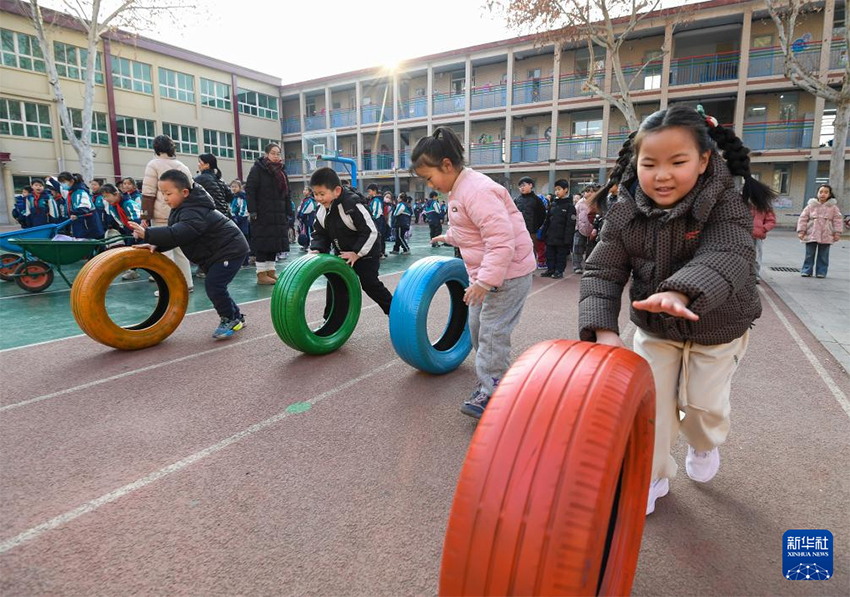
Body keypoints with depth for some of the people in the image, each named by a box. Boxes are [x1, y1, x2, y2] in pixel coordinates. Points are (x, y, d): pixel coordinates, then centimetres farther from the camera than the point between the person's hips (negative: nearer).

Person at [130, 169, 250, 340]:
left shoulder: (194, 212, -26)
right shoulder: (182, 208, 6)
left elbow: (178, 234, -40)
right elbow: (173, 232, 7)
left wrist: (147, 234, -41)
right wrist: (156, 245, -9)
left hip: (230, 250, -11)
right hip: (215, 253, 11)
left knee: (213, 285, -18)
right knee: (214, 286, 15)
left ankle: (230, 319, 0)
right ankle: (236, 317, 28)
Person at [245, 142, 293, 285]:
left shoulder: (282, 171, 16)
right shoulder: (257, 169, -4)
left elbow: (286, 193, 17)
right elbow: (249, 189, -10)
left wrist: (288, 213, 12)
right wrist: (252, 210, -18)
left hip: (278, 214, 7)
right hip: (262, 214, -7)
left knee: (275, 242, 8)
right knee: (262, 242, -4)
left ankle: (271, 271, 18)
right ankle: (261, 275, 0)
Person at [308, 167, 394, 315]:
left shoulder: (352, 205, -30)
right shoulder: (321, 209, -6)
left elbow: (370, 232, -27)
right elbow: (319, 233, 2)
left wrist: (357, 253, -27)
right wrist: (316, 250, -17)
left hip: (365, 253, -7)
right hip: (342, 253, 7)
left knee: (369, 284, -4)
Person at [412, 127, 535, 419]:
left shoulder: (477, 190, -24)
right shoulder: (459, 189, 9)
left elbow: (501, 240, -31)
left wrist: (484, 281, -33)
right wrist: (450, 237, 36)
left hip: (508, 272, -10)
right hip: (484, 272, 10)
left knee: (492, 333, -7)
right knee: (477, 327, 15)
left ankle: (491, 394, 5)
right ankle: (489, 378, 30)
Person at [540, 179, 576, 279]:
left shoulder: (569, 206, -7)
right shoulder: (552, 204, 10)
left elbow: (570, 224, -11)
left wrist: (567, 239, -17)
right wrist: (544, 234, 8)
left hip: (561, 237, -5)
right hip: (551, 236, 5)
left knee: (561, 255, 5)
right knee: (549, 254, 10)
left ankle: (559, 271, 15)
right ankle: (550, 270, 21)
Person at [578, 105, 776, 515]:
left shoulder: (725, 204, -23)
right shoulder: (626, 213, -17)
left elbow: (728, 257, -40)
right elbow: (602, 272, -21)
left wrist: (680, 293, -61)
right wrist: (603, 328, -37)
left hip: (717, 330, -1)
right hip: (654, 330, 2)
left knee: (705, 403, 8)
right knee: (651, 401, 4)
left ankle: (703, 446, 46)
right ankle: (653, 475, 28)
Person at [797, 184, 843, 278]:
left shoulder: (833, 207, 4)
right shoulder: (811, 205, 2)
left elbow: (838, 220, 5)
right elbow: (803, 218, 1)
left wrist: (837, 232, -2)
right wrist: (801, 231, -6)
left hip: (826, 236, 1)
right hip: (811, 234, -1)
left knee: (823, 255, 6)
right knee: (809, 254, 3)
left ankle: (821, 272, 12)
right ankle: (806, 271, 9)